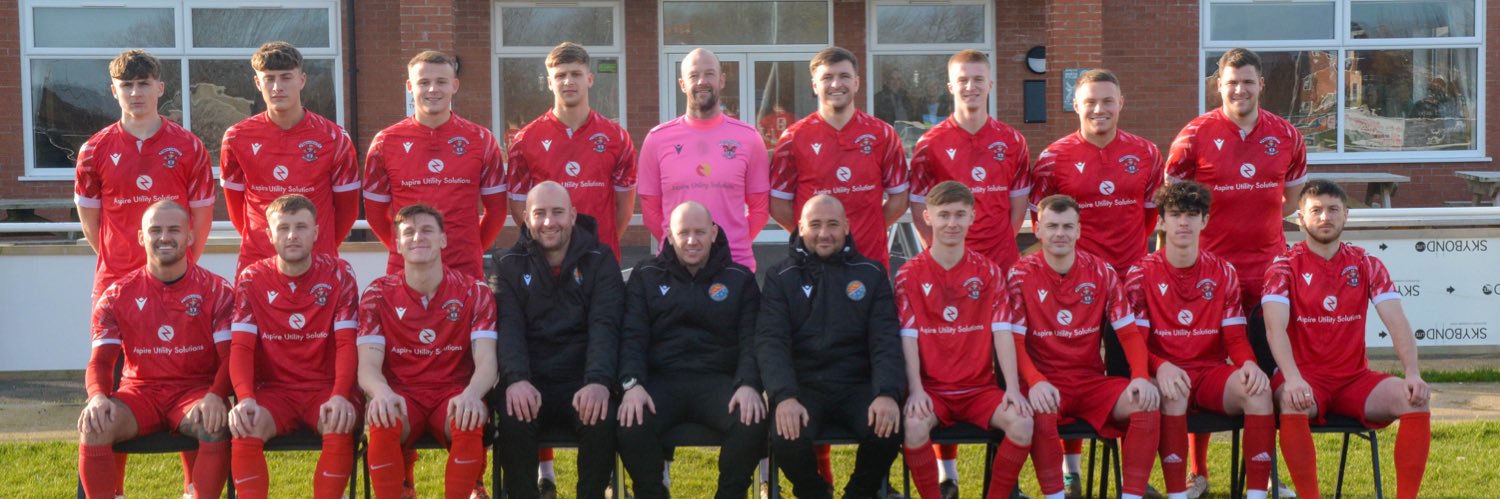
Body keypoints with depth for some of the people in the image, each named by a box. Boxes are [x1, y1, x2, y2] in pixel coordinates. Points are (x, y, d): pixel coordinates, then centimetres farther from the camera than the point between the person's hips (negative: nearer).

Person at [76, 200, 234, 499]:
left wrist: (215, 396, -28)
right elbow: (100, 360, 1)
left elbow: (229, 356, -7)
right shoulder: (117, 296, 6)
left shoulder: (215, 291, 0)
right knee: (94, 426, -28)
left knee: (216, 426, -34)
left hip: (195, 391, -2)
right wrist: (98, 396, -23)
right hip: (140, 392, 2)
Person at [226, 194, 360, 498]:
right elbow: (241, 347, -7)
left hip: (326, 387, -1)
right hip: (274, 389, 1)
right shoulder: (251, 280, 1)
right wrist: (245, 398, -26)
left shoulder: (339, 274, -2)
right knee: (243, 429, -31)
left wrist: (340, 396, -26)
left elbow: (346, 344, -8)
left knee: (341, 428, -33)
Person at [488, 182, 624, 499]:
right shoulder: (506, 265, 8)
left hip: (583, 381, 0)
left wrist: (599, 381, -26)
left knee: (601, 420, -31)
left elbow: (604, 326, -8)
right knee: (514, 420, -31)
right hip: (529, 382, 0)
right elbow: (508, 327, -7)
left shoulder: (600, 261, 6)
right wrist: (516, 379, -27)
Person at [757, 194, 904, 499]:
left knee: (887, 429, -30)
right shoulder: (780, 277, 8)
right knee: (786, 439, -31)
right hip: (802, 386, -1)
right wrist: (784, 396, -23)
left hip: (858, 385, 1)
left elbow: (886, 339, 1)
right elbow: (771, 341, -4)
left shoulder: (871, 274, 11)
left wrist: (888, 393, -18)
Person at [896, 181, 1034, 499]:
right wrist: (916, 390, -19)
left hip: (979, 387, 2)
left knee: (1022, 421, -24)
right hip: (931, 388, -2)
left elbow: (1002, 331, -1)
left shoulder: (989, 272, 5)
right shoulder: (909, 275, 0)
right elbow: (908, 336, -6)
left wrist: (1013, 388, -12)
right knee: (913, 425, -33)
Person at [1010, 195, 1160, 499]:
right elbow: (1013, 341, -9)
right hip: (1046, 384, -3)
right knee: (1040, 411, -36)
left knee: (1146, 404, -22)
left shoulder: (1101, 272, 4)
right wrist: (1035, 381, -27)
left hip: (1093, 380, 3)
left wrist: (1141, 376, -17)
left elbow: (1129, 332, 1)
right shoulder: (1021, 276, -4)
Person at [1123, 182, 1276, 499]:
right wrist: (1162, 367, -27)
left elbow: (1235, 337, 5)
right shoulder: (1141, 274, 0)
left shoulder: (1223, 273, 9)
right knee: (1173, 393, -38)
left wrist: (1249, 363, -19)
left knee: (1258, 389, -29)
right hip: (1169, 376, -3)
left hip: (1213, 374, 3)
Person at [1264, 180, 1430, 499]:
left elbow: (1397, 323, -3)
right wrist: (1293, 378, -35)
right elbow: (1275, 327, -17)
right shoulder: (1285, 266, -2)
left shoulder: (1367, 265, 7)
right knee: (1292, 402, -37)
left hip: (1355, 377, 3)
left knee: (1416, 398, -22)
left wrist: (1412, 373, -21)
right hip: (1305, 378, -3)